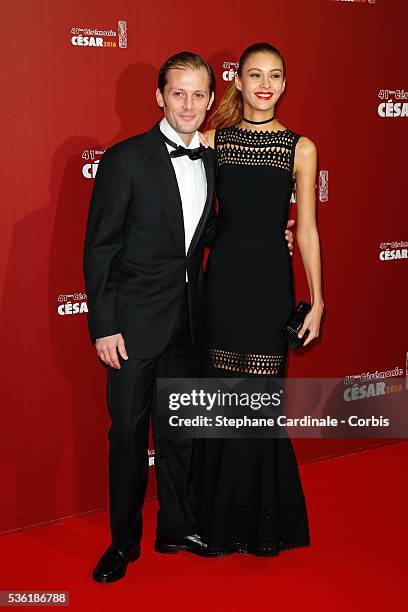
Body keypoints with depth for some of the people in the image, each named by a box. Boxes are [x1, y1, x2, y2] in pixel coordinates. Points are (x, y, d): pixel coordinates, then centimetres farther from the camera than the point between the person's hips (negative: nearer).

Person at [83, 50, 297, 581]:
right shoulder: (126, 159, -10)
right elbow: (99, 247, -10)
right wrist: (104, 326, -14)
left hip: (188, 318, 5)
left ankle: (177, 528, 32)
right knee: (128, 433, 4)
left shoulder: (210, 160, 7)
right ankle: (124, 542, 21)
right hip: (135, 322, -5)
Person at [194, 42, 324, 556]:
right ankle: (220, 518, 24)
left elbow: (307, 228, 3)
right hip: (222, 277, 1)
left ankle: (261, 521, 24)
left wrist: (316, 300, 1)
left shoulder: (300, 148, 2)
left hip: (270, 281, -1)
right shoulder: (212, 141, 5)